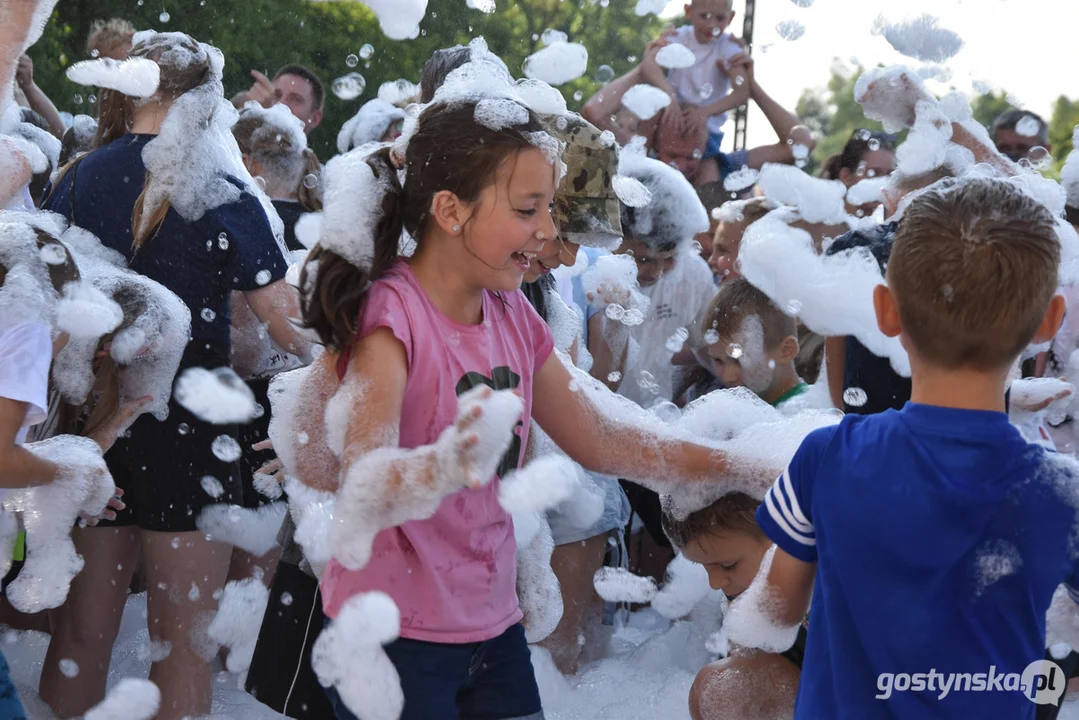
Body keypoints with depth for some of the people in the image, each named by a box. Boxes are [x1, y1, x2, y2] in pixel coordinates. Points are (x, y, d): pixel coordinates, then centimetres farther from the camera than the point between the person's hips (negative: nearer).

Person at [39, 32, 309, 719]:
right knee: (184, 638, 6)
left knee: (82, 629, 14)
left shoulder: (73, 181, 2)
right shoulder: (218, 188, -10)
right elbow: (284, 316, -13)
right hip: (188, 429, -4)